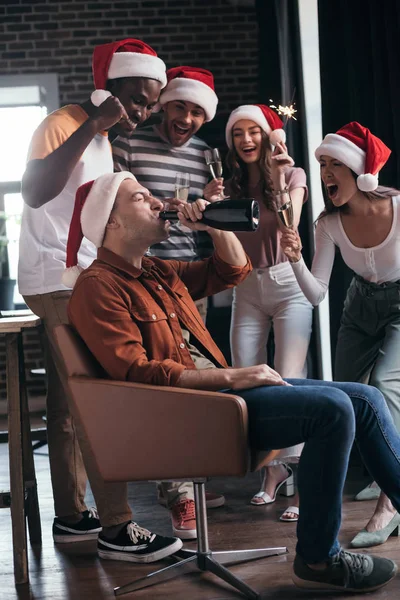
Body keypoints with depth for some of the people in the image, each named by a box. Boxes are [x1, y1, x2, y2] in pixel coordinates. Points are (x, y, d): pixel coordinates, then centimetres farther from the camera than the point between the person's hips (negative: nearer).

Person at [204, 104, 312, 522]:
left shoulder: (292, 175, 2)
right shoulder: (231, 185, 9)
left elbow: (289, 227, -14)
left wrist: (280, 177, -21)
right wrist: (213, 207, -14)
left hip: (287, 286, -4)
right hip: (247, 291, 4)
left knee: (289, 380, -14)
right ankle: (272, 468, 16)